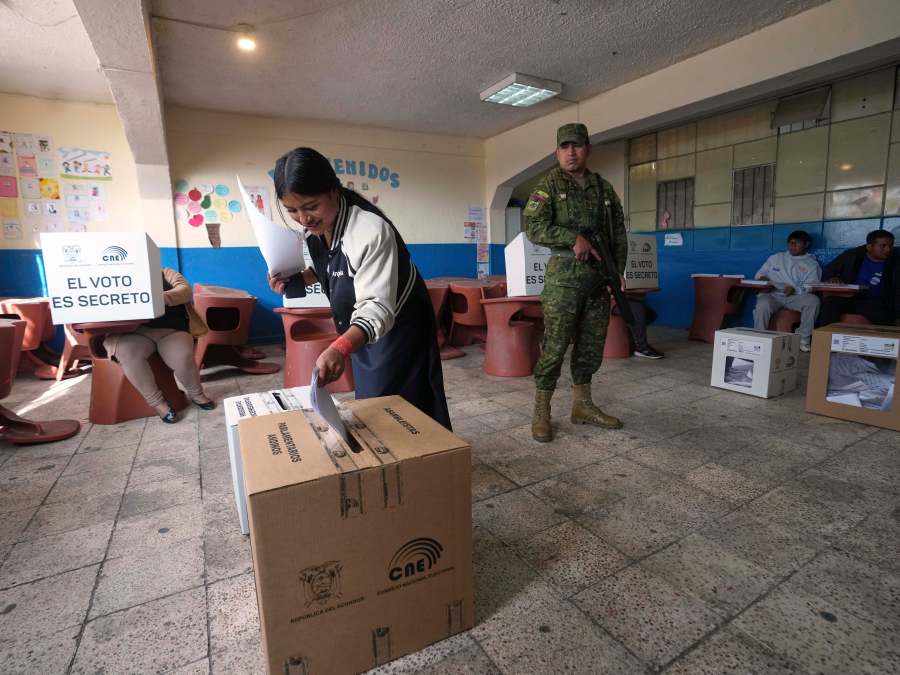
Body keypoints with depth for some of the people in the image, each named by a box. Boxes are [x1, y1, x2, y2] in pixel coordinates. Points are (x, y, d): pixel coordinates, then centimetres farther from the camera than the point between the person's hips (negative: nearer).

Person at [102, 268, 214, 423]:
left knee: (183, 358, -31)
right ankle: (157, 402, -17)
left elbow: (185, 290, -1)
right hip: (134, 331, 1)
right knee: (127, 353, -34)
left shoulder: (165, 273, 17)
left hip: (170, 329, -1)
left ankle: (195, 393, 1)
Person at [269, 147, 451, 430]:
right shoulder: (314, 227, -7)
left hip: (397, 327, -8)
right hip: (361, 331, 8)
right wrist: (298, 278, -9)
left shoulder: (372, 231, -33)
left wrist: (340, 348, -56)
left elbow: (377, 307, -40)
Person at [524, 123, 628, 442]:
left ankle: (582, 405, 24)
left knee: (592, 345, 10)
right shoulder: (549, 184, 1)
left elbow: (619, 233, 18)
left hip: (599, 278, 6)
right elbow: (534, 227, -11)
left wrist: (618, 270, 7)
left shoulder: (604, 188, 15)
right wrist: (574, 237, -18)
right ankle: (541, 413, 4)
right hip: (564, 276, -5)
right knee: (554, 346, -6)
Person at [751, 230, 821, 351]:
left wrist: (795, 290, -22)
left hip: (796, 296, 0)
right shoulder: (775, 258, 22)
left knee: (813, 299, -32)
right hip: (772, 294, 0)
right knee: (762, 304, -36)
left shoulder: (811, 264, 13)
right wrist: (762, 278, -3)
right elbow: (760, 274, 23)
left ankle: (803, 339, -19)